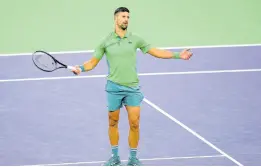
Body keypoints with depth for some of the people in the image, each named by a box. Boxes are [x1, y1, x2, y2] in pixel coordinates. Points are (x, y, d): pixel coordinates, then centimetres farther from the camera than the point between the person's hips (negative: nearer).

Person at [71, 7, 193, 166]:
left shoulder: (135, 39, 3)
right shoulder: (106, 41, 0)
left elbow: (156, 52, 7)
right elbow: (93, 62, 4)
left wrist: (178, 55, 1)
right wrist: (81, 68, -16)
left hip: (132, 87, 1)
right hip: (114, 87, 0)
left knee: (134, 124, -2)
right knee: (113, 123, 8)